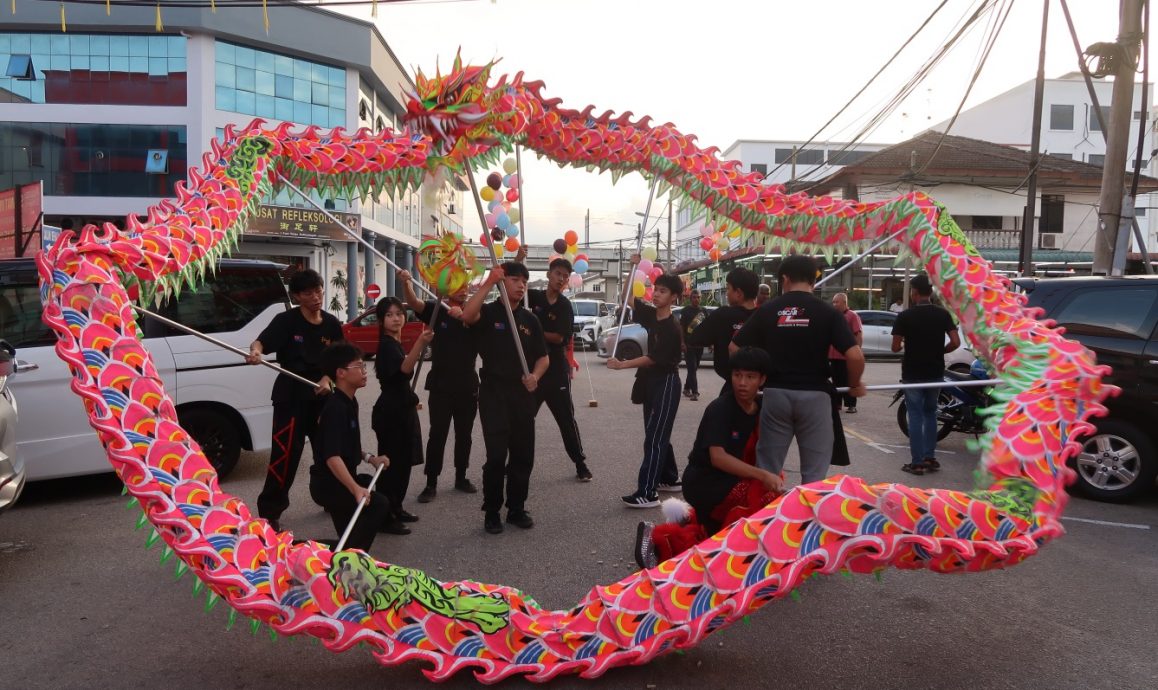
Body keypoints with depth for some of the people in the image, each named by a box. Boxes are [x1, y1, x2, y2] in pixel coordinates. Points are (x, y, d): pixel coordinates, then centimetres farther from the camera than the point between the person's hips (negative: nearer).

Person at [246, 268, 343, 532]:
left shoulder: (331, 324, 4)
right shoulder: (286, 320, -9)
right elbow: (261, 341, -23)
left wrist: (327, 379, -10)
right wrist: (255, 352, -45)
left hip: (321, 396, 5)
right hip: (291, 396, -5)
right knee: (285, 455, -8)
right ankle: (269, 512, 3)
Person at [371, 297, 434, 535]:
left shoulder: (397, 343, 12)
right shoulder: (386, 344, -17)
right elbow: (404, 368, -36)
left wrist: (410, 400, 30)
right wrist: (421, 343, -51)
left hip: (402, 408, 10)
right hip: (390, 411, -10)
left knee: (404, 461, 15)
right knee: (391, 462, -7)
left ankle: (395, 508, 26)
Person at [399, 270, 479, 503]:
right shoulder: (435, 310, -2)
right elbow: (413, 302, -20)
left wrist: (463, 316, -39)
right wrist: (406, 283, -42)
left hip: (468, 385, 3)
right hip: (440, 386, -2)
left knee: (464, 434, 12)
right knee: (437, 435, -3)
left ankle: (461, 477, 25)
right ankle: (431, 484, 3)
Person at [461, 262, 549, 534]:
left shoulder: (530, 319, 11)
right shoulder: (489, 312, -3)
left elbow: (543, 357, 15)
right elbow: (467, 315, -27)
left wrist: (535, 375, -6)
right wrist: (488, 283, -28)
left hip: (523, 394, 5)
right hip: (493, 392, -5)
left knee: (523, 455, 9)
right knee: (496, 455, -6)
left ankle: (517, 509, 24)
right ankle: (491, 512, 10)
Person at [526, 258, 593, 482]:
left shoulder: (565, 306, -3)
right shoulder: (533, 296, 2)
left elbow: (560, 338, -11)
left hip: (556, 369, -2)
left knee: (566, 419, 4)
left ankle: (581, 464, 14)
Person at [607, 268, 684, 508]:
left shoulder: (672, 327, -17)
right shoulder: (650, 315, 5)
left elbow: (654, 358, -21)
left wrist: (622, 365, -22)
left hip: (666, 383, -8)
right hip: (651, 382, 8)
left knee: (655, 437, -11)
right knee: (657, 434, 16)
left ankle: (647, 493, -11)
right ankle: (670, 479, 30)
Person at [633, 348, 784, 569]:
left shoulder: (762, 408, 0)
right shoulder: (720, 409, -21)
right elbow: (717, 457, -31)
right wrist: (762, 476, -39)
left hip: (732, 481, 8)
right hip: (703, 483, -8)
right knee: (765, 494, -30)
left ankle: (692, 519, 21)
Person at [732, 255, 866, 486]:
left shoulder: (767, 310, 2)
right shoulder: (827, 311, -3)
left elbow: (735, 348, 4)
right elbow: (855, 356, -12)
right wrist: (854, 385, 6)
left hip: (775, 393, 2)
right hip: (814, 395, -1)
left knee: (767, 467, 12)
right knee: (814, 471, 9)